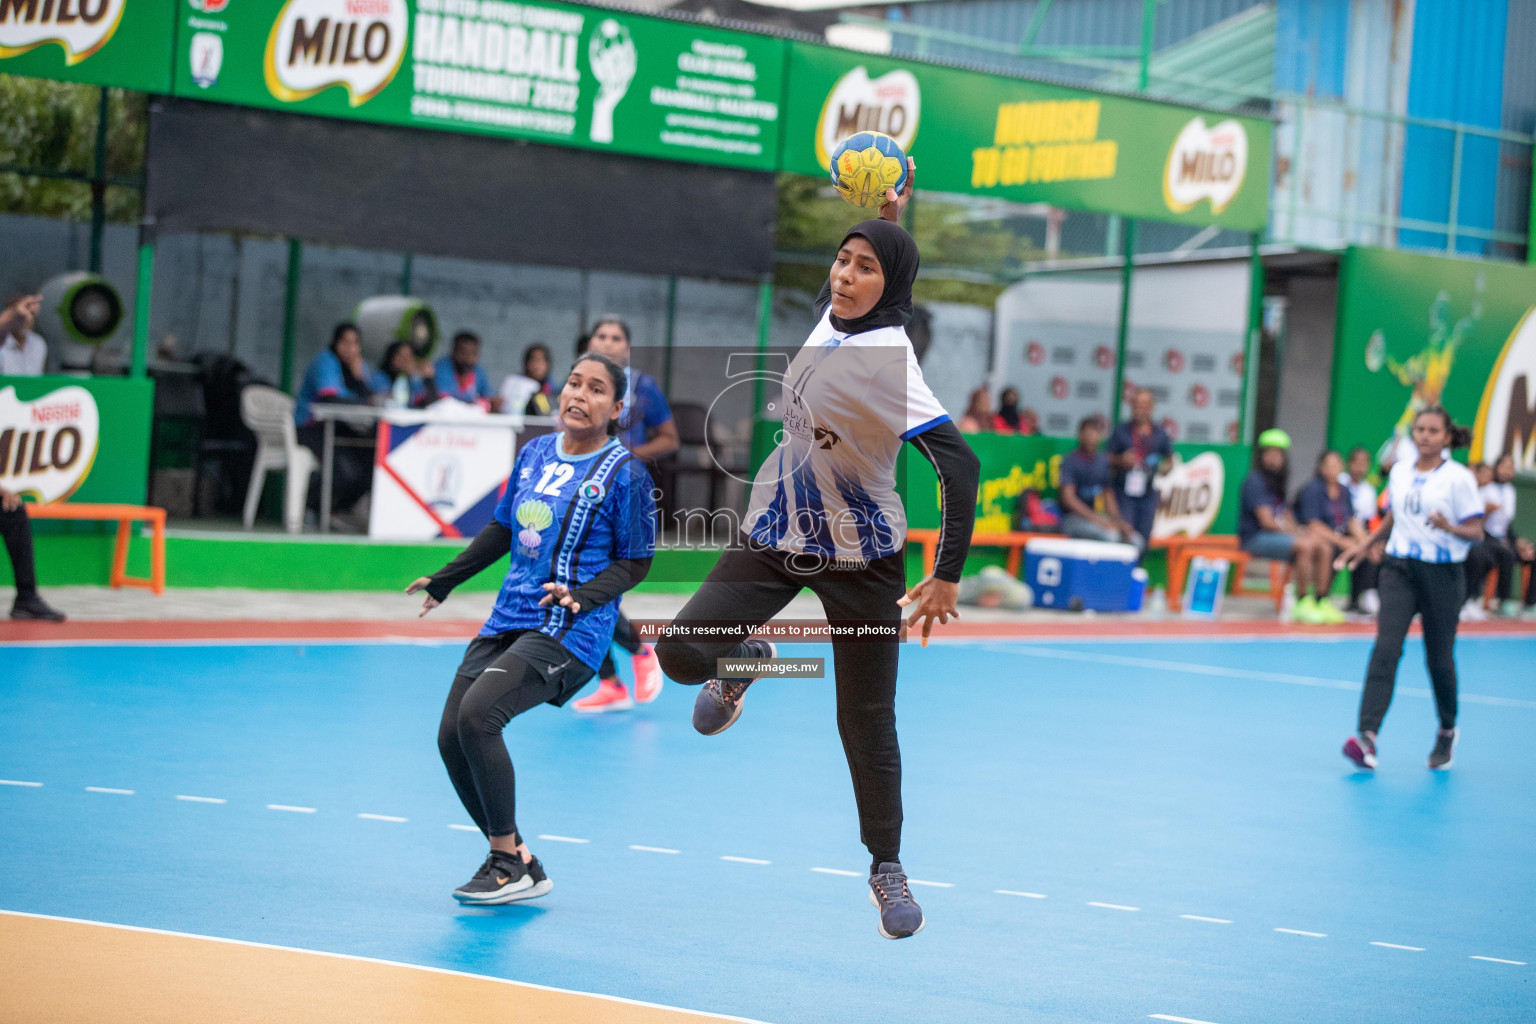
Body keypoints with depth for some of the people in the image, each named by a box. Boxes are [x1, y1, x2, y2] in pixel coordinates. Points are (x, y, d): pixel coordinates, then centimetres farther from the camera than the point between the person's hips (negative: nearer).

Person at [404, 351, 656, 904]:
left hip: (568, 631, -7)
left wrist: (583, 596, -21)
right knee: (451, 736, -1)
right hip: (507, 620, 7)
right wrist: (445, 579, 28)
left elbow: (635, 562, -5)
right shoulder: (534, 452, 10)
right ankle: (517, 863, 11)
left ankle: (508, 863, -11)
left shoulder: (625, 473, -8)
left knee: (477, 716, -24)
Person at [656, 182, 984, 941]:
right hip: (776, 536, 6)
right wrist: (887, 214, 0)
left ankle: (887, 869, 19)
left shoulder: (891, 361, -24)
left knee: (866, 720, 2)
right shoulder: (830, 316, -3)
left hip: (860, 557, -6)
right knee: (681, 651, -11)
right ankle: (747, 659, 25)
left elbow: (960, 465, -29)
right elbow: (863, 267, 20)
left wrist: (948, 575, -30)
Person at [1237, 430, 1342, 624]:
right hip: (1256, 537, -9)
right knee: (1305, 546, -29)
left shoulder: (1276, 483, 17)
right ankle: (1302, 604, -23)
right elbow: (1266, 521, -17)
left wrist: (1299, 531, -2)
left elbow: (1286, 518, 18)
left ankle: (1320, 602, -6)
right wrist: (1299, 534, -13)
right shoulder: (1254, 482, -11)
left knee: (1324, 547, -6)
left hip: (1282, 534, 9)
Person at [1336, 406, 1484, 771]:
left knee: (1439, 658, 6)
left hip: (1443, 573, -3)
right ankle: (1367, 736, -23)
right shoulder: (1399, 471, 8)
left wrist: (1449, 527, -25)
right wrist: (1365, 543, 17)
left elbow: (1476, 531, -7)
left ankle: (1447, 731, 31)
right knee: (1386, 649, -13)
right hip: (1399, 567, 3)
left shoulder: (1458, 477, -6)